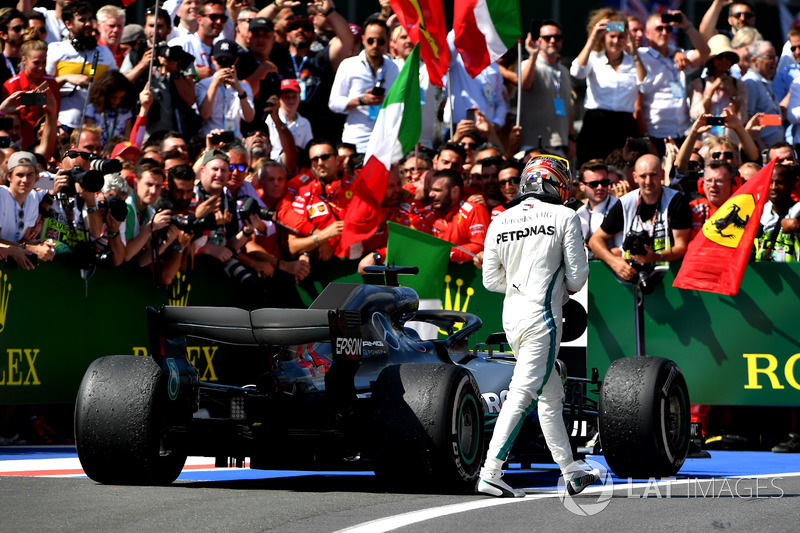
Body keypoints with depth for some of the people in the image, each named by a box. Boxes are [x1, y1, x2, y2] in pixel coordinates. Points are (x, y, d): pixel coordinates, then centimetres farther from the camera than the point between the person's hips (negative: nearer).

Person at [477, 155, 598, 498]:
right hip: (542, 315, -7)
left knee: (551, 396, 16)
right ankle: (490, 475, -15)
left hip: (511, 315, 7)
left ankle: (571, 473, 22)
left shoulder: (499, 222, 10)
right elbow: (577, 276, -3)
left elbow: (491, 280, 10)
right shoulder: (564, 217, -4)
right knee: (522, 394, -9)